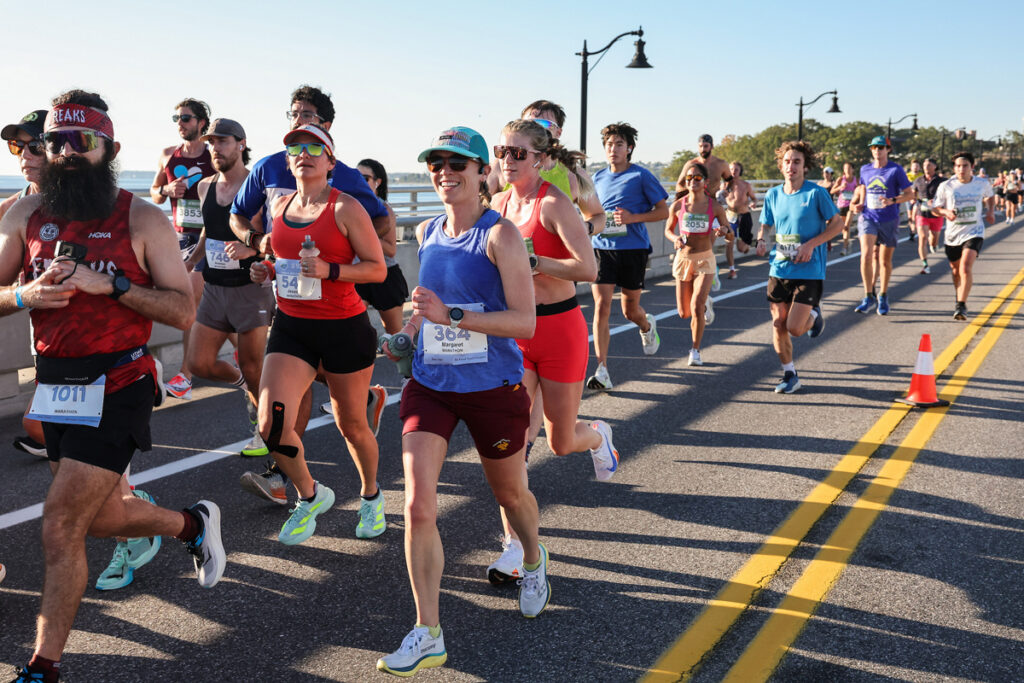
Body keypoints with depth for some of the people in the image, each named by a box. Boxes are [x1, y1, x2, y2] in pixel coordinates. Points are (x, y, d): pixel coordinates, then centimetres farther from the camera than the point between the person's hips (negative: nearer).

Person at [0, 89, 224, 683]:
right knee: (102, 516, 20)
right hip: (55, 385, 6)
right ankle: (193, 523, 48)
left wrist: (111, 284, -21)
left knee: (62, 529, -7)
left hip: (116, 386, -6)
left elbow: (184, 312, -10)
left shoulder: (142, 220, -6)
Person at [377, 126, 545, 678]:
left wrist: (452, 316, -29)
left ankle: (534, 563, 53)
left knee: (510, 493, 19)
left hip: (493, 389, -4)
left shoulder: (500, 235, -14)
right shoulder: (427, 233, 5)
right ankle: (428, 634, 2)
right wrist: (415, 323, 10)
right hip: (430, 385, 4)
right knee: (417, 506, -10)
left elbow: (525, 322, -21)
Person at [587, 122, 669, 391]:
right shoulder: (598, 178, 11)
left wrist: (633, 218, -16)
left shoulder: (641, 176, -2)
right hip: (602, 248, 2)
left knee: (630, 310, 10)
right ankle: (602, 371, -9)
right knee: (601, 307, -11)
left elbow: (663, 211, -1)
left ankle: (647, 326, 48)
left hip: (633, 250, -2)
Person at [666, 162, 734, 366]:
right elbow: (668, 229, 11)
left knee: (696, 307, -19)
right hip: (683, 259, 2)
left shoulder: (715, 207, -7)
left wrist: (725, 231, -24)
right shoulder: (677, 206, -5)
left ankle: (695, 351, -3)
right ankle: (704, 309, 45)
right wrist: (675, 239, -12)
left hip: (705, 259, -2)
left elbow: (730, 237, 0)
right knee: (684, 313, 8)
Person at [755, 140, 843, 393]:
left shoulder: (816, 193, -8)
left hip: (809, 270, -4)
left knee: (794, 328, -10)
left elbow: (837, 223, -2)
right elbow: (765, 225, 17)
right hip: (779, 269, 4)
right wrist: (761, 240, -6)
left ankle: (814, 314, 25)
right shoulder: (773, 195, 5)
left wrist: (811, 244, -14)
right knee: (778, 326, 4)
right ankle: (790, 375, 21)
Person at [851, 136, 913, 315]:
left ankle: (883, 297, 26)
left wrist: (892, 201, -19)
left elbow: (910, 193, -2)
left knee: (885, 261, 7)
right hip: (868, 218, 2)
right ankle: (869, 297, -8)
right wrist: (859, 205, 6)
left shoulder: (896, 170, -3)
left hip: (889, 220, -2)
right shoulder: (865, 170, 8)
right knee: (866, 255, -18)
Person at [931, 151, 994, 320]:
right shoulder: (946, 186, -7)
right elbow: (935, 208, 1)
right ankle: (960, 297, 43)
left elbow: (990, 196, 21)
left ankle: (961, 306, -18)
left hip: (974, 232, -2)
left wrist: (991, 211, 4)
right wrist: (946, 212, -21)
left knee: (966, 268, -21)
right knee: (956, 271, 16)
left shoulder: (982, 183, -2)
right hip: (953, 234, 2)